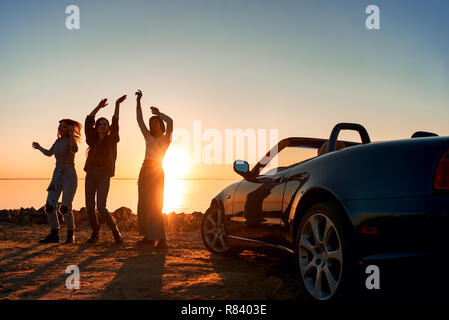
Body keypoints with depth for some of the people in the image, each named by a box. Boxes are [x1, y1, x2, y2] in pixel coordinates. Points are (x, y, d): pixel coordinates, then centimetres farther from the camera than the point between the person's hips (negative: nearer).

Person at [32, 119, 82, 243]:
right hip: (57, 175, 7)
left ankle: (71, 233, 9)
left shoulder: (71, 140, -7)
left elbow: (75, 150, -33)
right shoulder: (58, 141, 13)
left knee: (65, 208, -11)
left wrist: (71, 134, -37)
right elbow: (49, 153, 32)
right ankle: (54, 235, -1)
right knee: (49, 205, -7)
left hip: (69, 176, -6)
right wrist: (39, 147, 48)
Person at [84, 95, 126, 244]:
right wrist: (99, 106, 12)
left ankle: (116, 232, 2)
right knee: (89, 207, 0)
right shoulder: (93, 140, 14)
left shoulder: (111, 140, 5)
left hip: (104, 176, -4)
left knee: (101, 208, -14)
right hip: (90, 174, 4)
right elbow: (88, 120, 12)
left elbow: (115, 122, -4)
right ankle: (95, 234, 17)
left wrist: (117, 104, -8)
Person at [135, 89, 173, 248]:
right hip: (145, 170, 7)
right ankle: (148, 236, 12)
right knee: (143, 205, 5)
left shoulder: (165, 138, 3)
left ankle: (162, 239, -15)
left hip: (156, 171, -6)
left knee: (154, 206, -13)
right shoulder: (148, 137, 18)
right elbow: (139, 120, 16)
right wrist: (138, 102, 12)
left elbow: (170, 121, -13)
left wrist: (158, 113, 1)